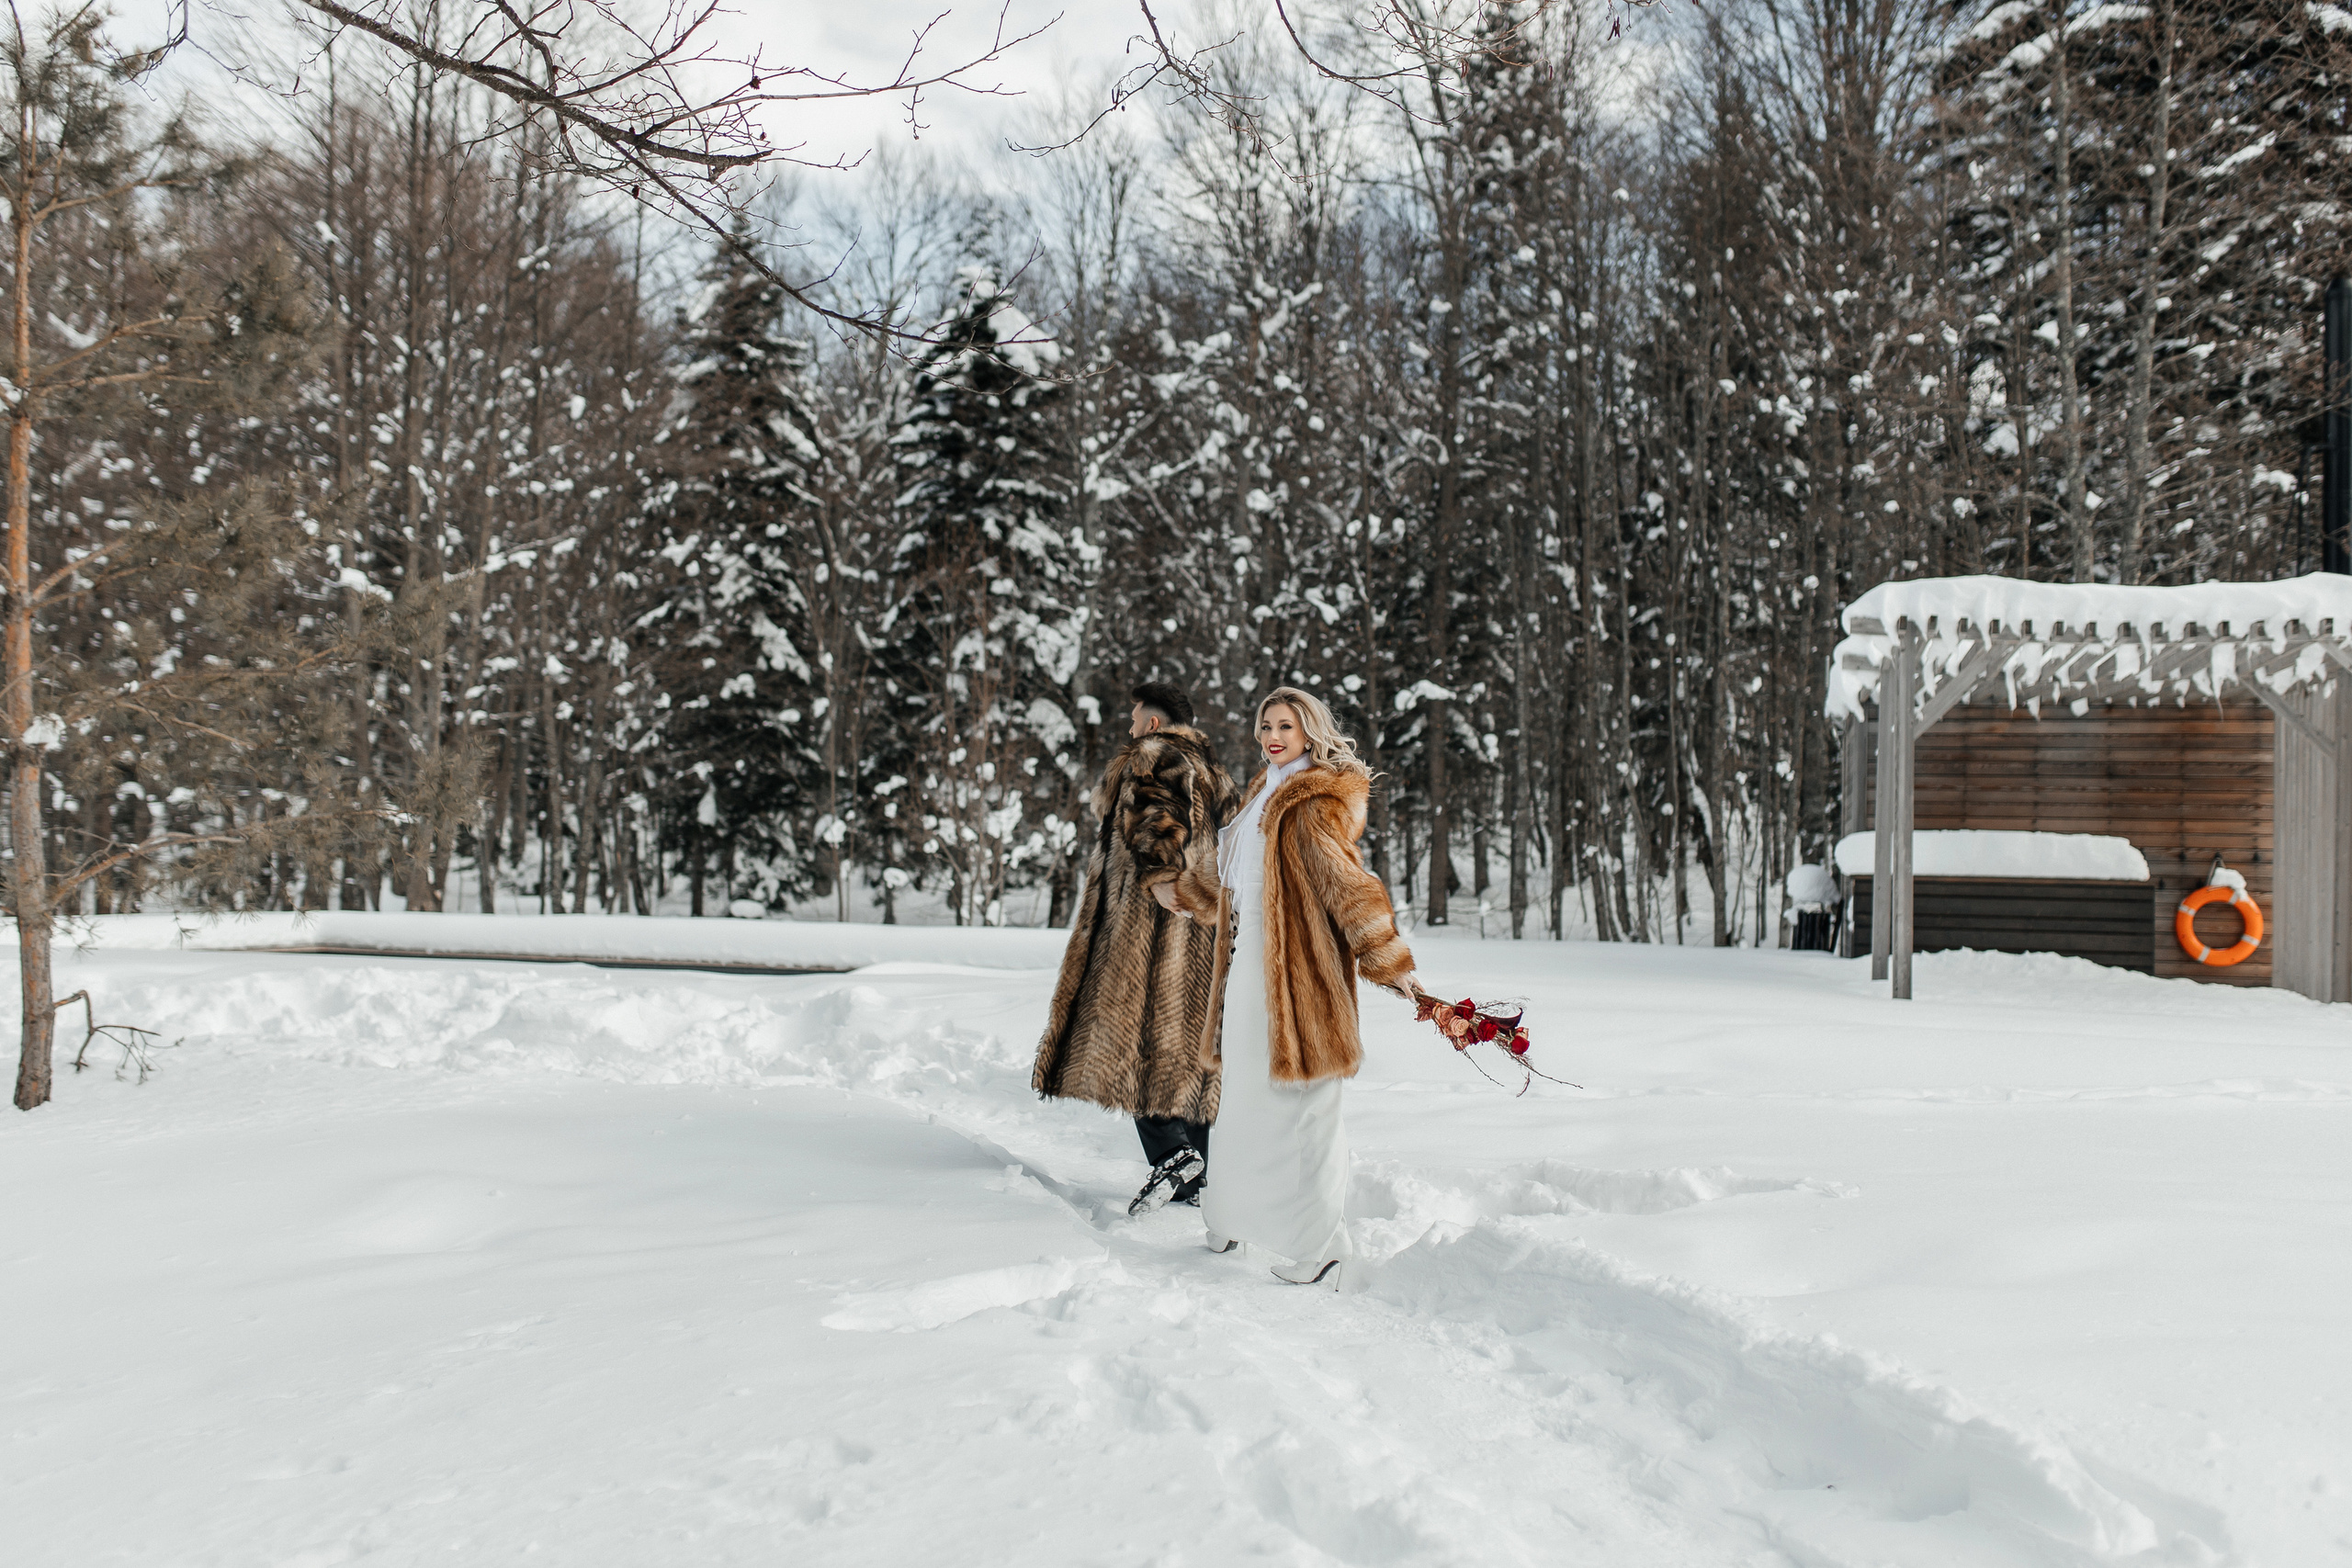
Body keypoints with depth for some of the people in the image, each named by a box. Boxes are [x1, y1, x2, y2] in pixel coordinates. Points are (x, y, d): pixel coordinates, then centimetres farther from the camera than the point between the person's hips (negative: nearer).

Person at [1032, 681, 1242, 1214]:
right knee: (1189, 1043, 8)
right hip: (1204, 929, 8)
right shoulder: (1214, 774, 23)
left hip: (1149, 917, -8)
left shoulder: (1150, 757, -1)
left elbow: (1155, 814, -18)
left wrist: (1158, 874, -28)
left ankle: (1171, 1150, -24)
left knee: (1130, 1035, -8)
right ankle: (1194, 1182, 7)